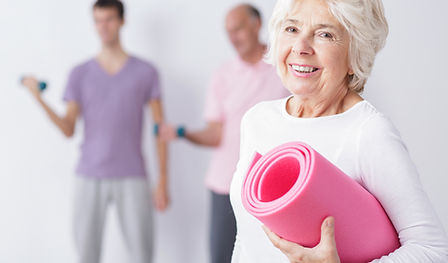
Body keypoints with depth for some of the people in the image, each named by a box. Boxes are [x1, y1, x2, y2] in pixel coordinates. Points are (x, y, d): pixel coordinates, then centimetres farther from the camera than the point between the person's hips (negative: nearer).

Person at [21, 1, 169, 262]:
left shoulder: (145, 72, 3)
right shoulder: (80, 74, 7)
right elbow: (69, 130, 3)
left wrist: (163, 181, -2)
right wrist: (39, 98, -12)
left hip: (132, 179, -1)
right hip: (90, 178, 1)